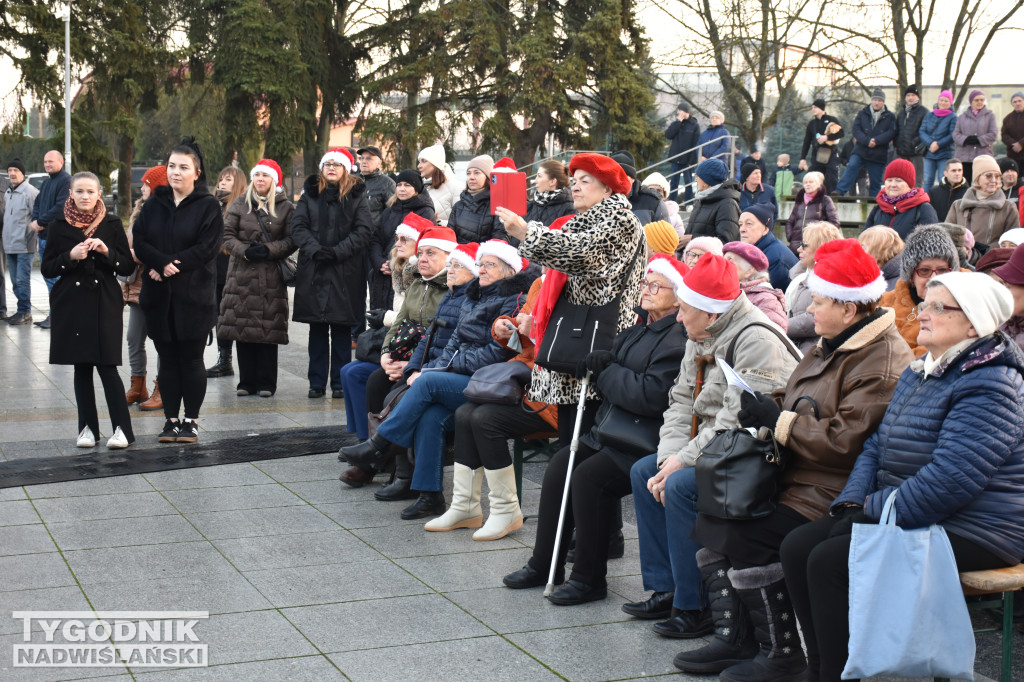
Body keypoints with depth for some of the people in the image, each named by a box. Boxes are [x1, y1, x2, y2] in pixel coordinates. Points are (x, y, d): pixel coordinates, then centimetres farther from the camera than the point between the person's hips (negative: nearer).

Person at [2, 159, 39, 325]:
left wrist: (31, 238, -12)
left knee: (22, 280, -8)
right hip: (10, 245, 8)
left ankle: (24, 312, -2)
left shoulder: (30, 192, -10)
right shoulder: (7, 193, 16)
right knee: (15, 281, 11)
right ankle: (23, 311, 18)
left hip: (24, 245, -8)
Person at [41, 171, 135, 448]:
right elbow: (46, 269, 4)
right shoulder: (58, 226, 6)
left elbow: (128, 267, 3)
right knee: (81, 368, 6)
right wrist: (70, 256, -13)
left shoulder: (112, 225, 4)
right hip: (71, 304, 2)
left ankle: (122, 428, -4)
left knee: (107, 366, -8)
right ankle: (87, 428, 14)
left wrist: (107, 251, -14)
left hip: (105, 303, -2)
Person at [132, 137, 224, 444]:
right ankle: (171, 419, 15)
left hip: (194, 295, -4)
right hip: (159, 295, 4)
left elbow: (207, 247, -12)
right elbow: (139, 241, 3)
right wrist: (161, 263, -16)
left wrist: (171, 265, -16)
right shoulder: (154, 203, 10)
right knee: (167, 358, 8)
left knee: (191, 359, 1)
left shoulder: (208, 205, -2)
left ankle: (191, 420, 9)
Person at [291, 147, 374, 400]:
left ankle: (340, 382, 7)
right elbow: (298, 226, 2)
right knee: (317, 329, 5)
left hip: (346, 272, -2)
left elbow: (364, 231, -5)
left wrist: (337, 252, -15)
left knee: (342, 329, 1)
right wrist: (314, 249, -14)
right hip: (313, 270, 2)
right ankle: (317, 382, 11)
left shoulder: (357, 195, 5)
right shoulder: (310, 193, 12)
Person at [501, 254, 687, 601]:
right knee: (559, 465, 0)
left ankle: (589, 579, -10)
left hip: (643, 442, -10)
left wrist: (607, 372, -12)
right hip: (611, 430, 10)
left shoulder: (677, 340, -15)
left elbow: (651, 396, -24)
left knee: (588, 476, -23)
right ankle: (544, 564, 10)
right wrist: (603, 362, -1)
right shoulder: (639, 330, 17)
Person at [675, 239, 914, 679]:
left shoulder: (883, 363, -18)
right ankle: (734, 640, 7)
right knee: (710, 523, 1)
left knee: (746, 538, -24)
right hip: (796, 478, 11)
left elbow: (844, 440, -25)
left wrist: (778, 421, -17)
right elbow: (798, 404, 24)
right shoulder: (831, 346, 15)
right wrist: (765, 408, 1)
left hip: (833, 495, -10)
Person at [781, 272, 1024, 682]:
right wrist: (854, 502, -2)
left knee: (830, 561, -24)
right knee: (797, 548, -4)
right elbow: (877, 447, 16)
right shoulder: (917, 373, 15)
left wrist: (874, 511, -19)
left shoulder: (989, 387, -17)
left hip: (972, 532, -10)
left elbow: (950, 479, -26)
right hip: (899, 512, 10)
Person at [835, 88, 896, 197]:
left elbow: (891, 133, -6)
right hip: (861, 150, 0)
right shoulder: (863, 113, 8)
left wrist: (876, 141, -19)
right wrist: (867, 141, -18)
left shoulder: (889, 117, 6)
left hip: (878, 154, 0)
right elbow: (856, 130, -3)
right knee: (852, 167, -23)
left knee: (875, 182, 5)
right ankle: (839, 191, -30)